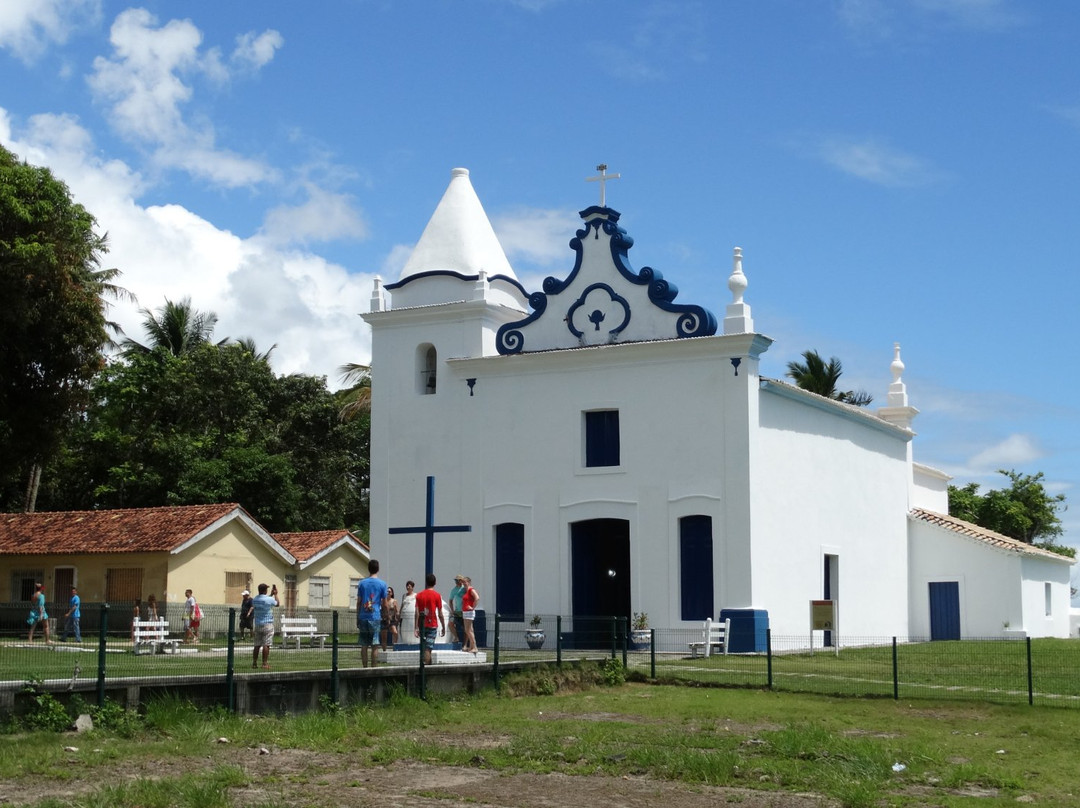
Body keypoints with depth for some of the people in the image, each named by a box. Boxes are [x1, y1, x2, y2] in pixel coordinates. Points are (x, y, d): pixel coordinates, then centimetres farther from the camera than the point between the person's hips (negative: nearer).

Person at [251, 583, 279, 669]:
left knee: (257, 645, 10)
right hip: (267, 624, -5)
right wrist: (275, 594, 22)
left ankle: (254, 663, 11)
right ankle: (265, 664, -6)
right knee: (266, 645, -5)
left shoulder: (255, 599, 5)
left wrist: (271, 595, 32)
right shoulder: (269, 599, -12)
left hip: (257, 625, 5)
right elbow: (277, 604, 8)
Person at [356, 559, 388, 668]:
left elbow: (358, 602, 6)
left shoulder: (362, 583, 5)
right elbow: (384, 604, 2)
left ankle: (365, 667, 6)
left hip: (363, 617, 2)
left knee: (364, 645, 6)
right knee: (374, 646, 0)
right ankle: (373, 668, -1)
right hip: (375, 618, -2)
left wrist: (357, 619, 12)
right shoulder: (382, 584, -1)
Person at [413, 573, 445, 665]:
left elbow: (417, 613, 1)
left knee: (424, 648, 14)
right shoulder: (437, 595, -4)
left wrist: (416, 628, 3)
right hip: (432, 625, -3)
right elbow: (440, 614, -5)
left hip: (422, 625, 3)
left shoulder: (419, 595, 5)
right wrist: (443, 627, 3)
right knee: (428, 648, -7)